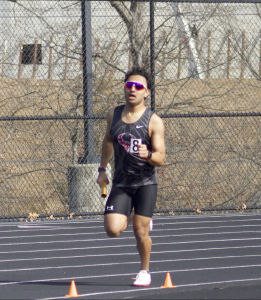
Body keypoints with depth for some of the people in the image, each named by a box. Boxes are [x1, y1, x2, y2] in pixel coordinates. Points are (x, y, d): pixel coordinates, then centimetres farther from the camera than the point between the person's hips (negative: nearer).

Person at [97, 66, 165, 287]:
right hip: (121, 183, 3)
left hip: (146, 183, -3)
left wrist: (148, 154, -34)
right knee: (113, 230, -12)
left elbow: (160, 158, -12)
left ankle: (145, 271, 22)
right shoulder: (114, 115, 4)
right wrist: (102, 169, 22)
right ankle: (131, 217, 24)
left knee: (140, 233, -4)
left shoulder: (154, 122, -10)